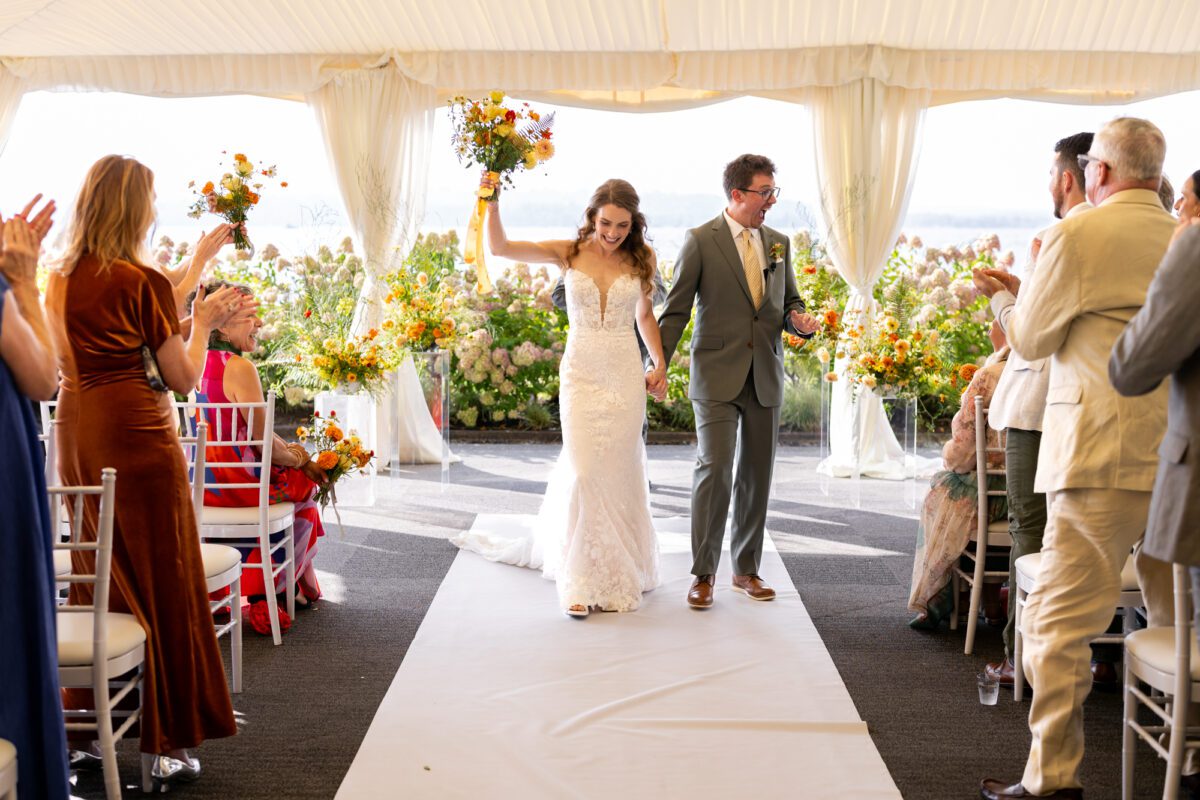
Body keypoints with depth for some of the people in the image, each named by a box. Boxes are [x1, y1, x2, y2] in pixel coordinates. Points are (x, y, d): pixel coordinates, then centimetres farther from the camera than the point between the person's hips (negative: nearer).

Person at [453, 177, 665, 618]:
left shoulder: (640, 260, 3)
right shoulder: (569, 253, -1)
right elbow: (499, 247, -9)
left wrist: (660, 365, 6)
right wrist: (492, 203, -22)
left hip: (626, 375, 1)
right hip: (581, 374, -1)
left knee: (620, 473, 8)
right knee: (583, 473, -8)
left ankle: (621, 570, 25)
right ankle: (586, 580, 2)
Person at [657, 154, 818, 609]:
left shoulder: (778, 243, 11)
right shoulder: (701, 241, -4)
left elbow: (789, 303, 19)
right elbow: (676, 311, -2)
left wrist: (799, 321, -4)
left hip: (766, 378, 5)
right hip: (717, 377, -5)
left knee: (757, 476, 9)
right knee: (714, 470, -11)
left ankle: (746, 570, 21)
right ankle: (703, 574, 1)